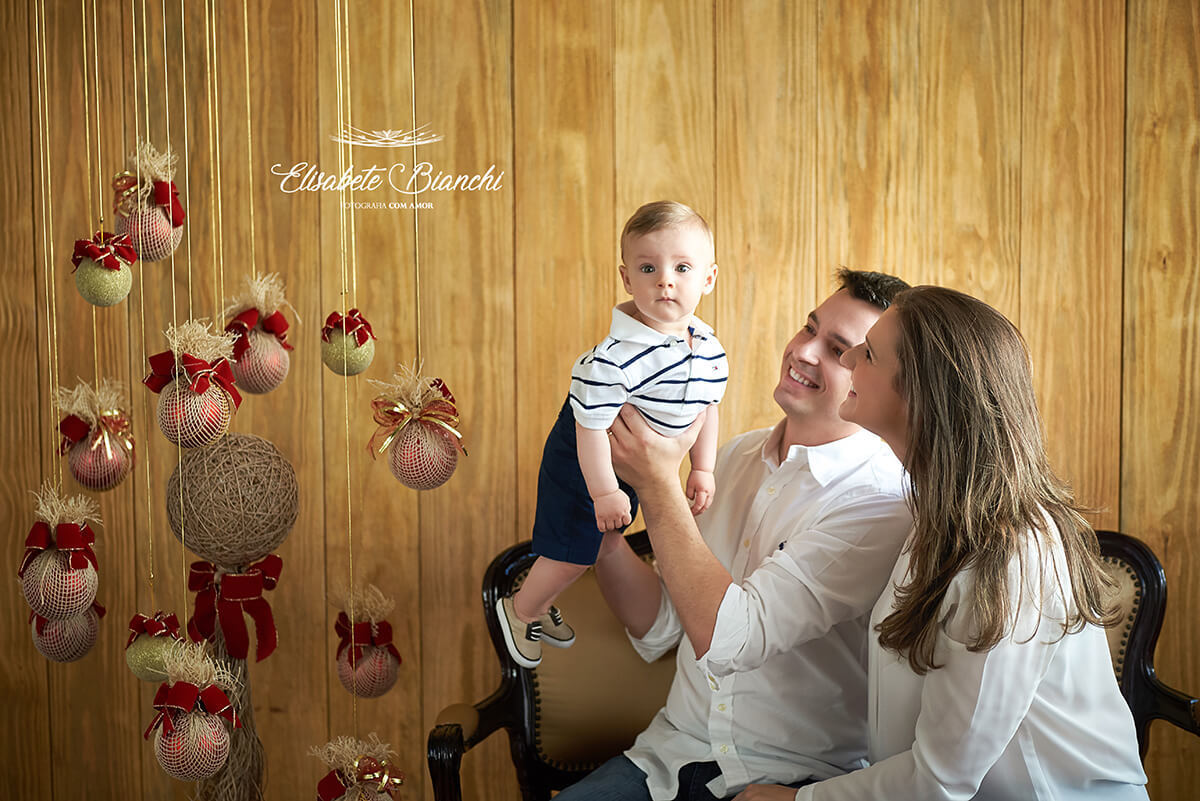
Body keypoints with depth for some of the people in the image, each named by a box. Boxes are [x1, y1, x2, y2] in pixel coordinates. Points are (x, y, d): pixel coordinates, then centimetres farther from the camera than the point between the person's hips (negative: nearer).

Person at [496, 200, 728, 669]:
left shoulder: (710, 349, -12)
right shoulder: (615, 357, -36)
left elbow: (707, 408, 4)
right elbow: (591, 425, -29)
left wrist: (702, 469, 5)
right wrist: (604, 491, -23)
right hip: (584, 461, -8)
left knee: (604, 539, 24)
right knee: (573, 550, 2)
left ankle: (542, 602, 50)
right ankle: (519, 609, 33)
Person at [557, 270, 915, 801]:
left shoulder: (882, 505, -16)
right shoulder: (736, 457, 6)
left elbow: (723, 638, -24)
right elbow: (659, 628, 9)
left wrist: (659, 485, -17)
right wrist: (605, 538, -8)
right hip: (673, 752, 5)